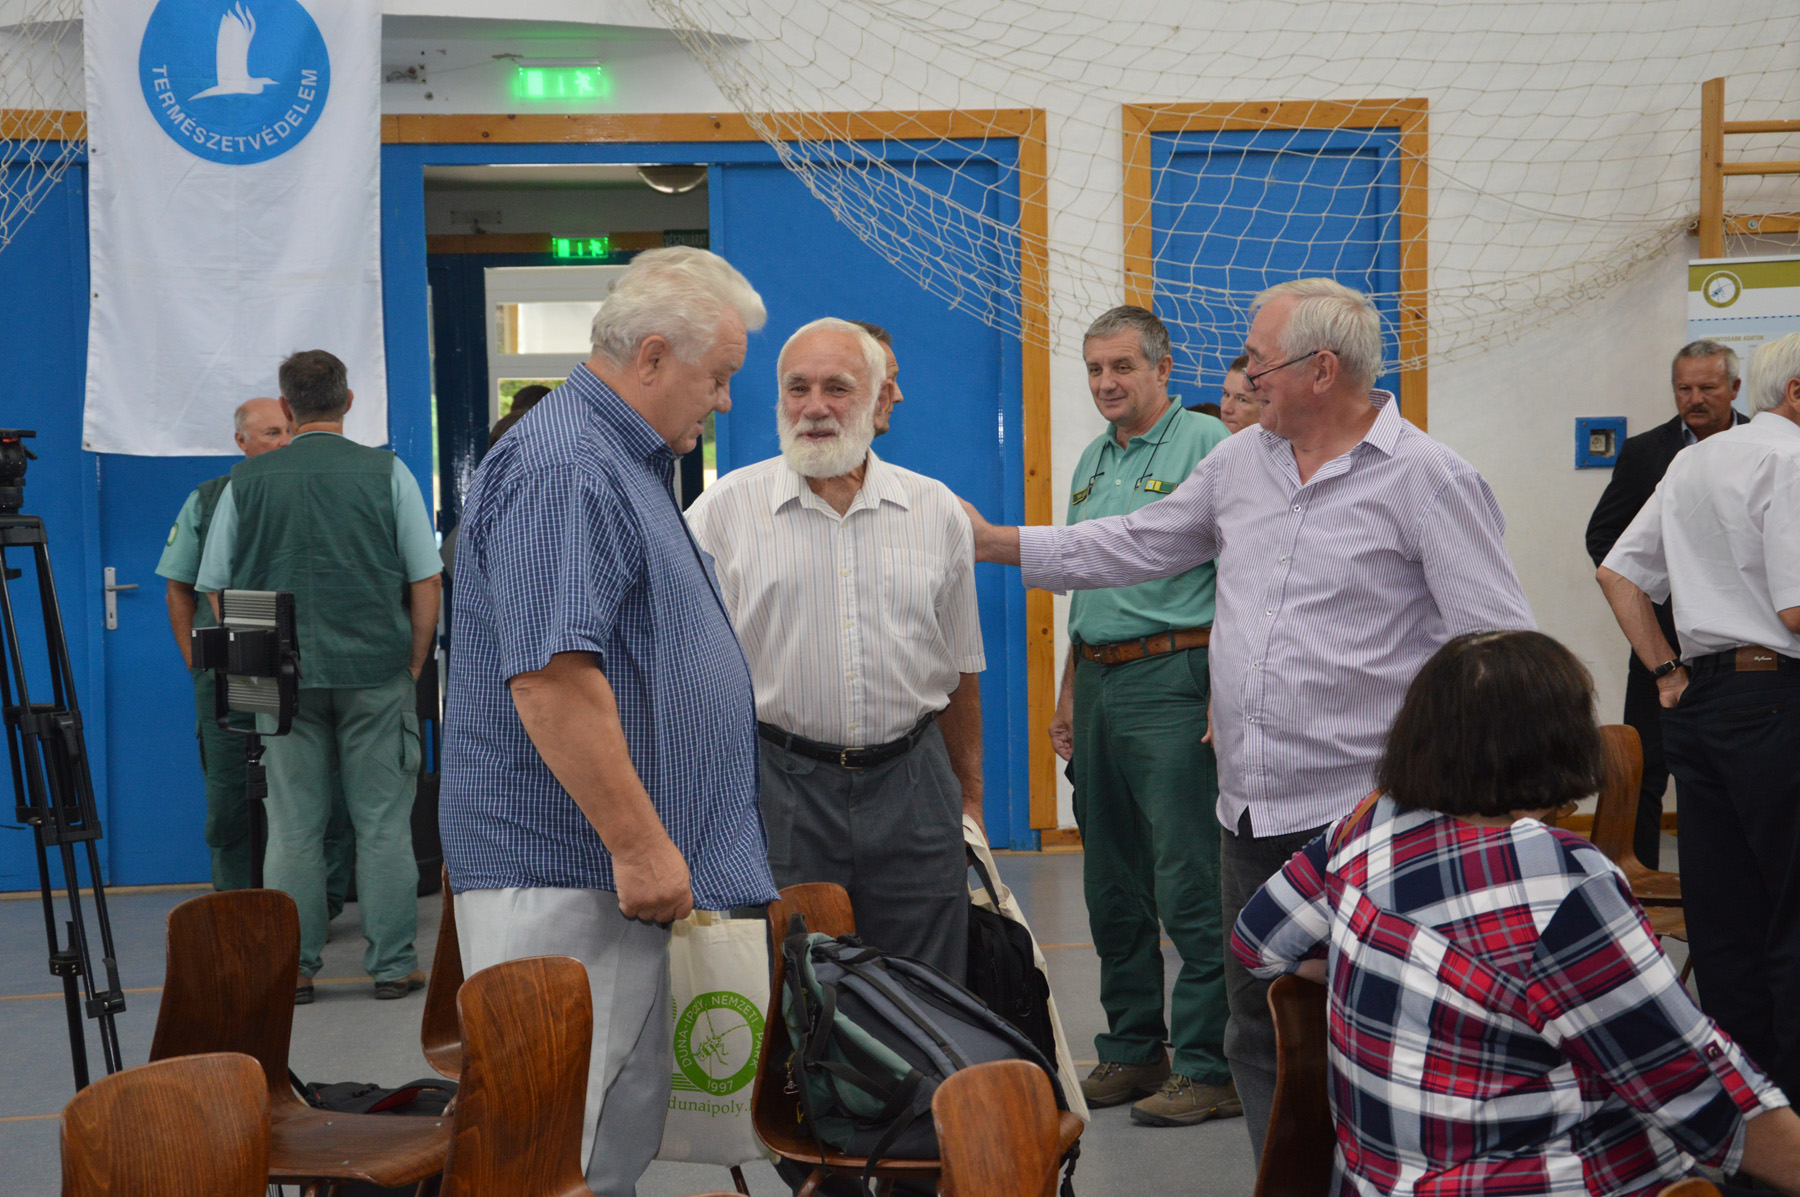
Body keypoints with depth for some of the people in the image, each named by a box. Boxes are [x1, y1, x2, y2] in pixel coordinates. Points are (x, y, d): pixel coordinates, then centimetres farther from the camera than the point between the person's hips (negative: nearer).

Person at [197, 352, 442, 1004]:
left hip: (284, 678, 1)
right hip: (377, 672, -1)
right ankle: (392, 964, 8)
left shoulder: (247, 481, 3)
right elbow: (425, 582, 0)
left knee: (292, 828, 7)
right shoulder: (386, 472, 0)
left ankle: (292, 968, 11)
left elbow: (216, 589, 7)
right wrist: (413, 665, 8)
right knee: (383, 823, 4)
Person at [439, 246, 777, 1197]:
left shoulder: (625, 461, 18)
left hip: (621, 871, 11)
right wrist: (640, 845, -21)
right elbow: (551, 679, -26)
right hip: (563, 876, -11)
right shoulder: (563, 469, -17)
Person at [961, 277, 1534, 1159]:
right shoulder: (1238, 464, 12)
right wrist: (993, 542, 21)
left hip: (1358, 820, -7)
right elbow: (1134, 546, 23)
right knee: (1258, 1035, 15)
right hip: (1250, 814, 7)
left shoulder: (1429, 480, -9)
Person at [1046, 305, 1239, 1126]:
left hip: (1173, 680, -8)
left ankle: (1208, 1069, 0)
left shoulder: (1206, 444, -6)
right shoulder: (1093, 460, 18)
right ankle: (1131, 1052, 21)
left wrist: (1226, 694, -18)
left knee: (1190, 883, -7)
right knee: (1112, 885, 11)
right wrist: (1070, 695, 19)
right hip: (1100, 682, 8)